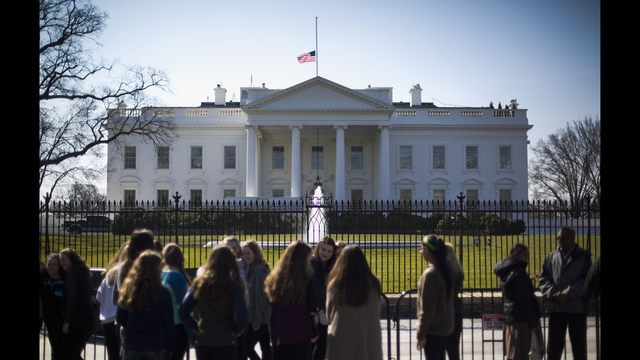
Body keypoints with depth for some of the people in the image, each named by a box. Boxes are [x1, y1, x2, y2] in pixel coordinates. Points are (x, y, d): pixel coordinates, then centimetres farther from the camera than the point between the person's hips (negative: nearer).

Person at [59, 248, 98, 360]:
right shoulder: (83, 273, 20)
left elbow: (71, 297, -13)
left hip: (80, 318, -9)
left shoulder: (71, 272, -6)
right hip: (91, 318, 9)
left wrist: (67, 321, -13)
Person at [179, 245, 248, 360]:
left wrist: (196, 327, 9)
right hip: (225, 341, -3)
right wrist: (235, 331, 2)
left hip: (202, 341, 4)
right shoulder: (234, 286, -10)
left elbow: (182, 311, -2)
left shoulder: (199, 283, 0)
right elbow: (241, 316, -16)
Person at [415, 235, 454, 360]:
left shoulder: (430, 273, -19)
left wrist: (421, 334, -14)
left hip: (433, 328, -9)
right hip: (446, 325, 9)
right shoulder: (446, 269, 7)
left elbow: (427, 308, -19)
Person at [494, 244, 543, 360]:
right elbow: (525, 301, -17)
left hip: (509, 315, 10)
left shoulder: (506, 272, 14)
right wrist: (534, 324, -14)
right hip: (521, 319, -10)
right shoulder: (518, 273, -16)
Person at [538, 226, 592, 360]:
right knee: (553, 347, 6)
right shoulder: (551, 257, 10)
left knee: (579, 346, 6)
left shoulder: (583, 257, 1)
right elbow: (542, 279, 5)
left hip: (577, 308, -3)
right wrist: (554, 293, -11)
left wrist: (567, 294, -16)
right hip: (555, 307, 3)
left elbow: (585, 280, -8)